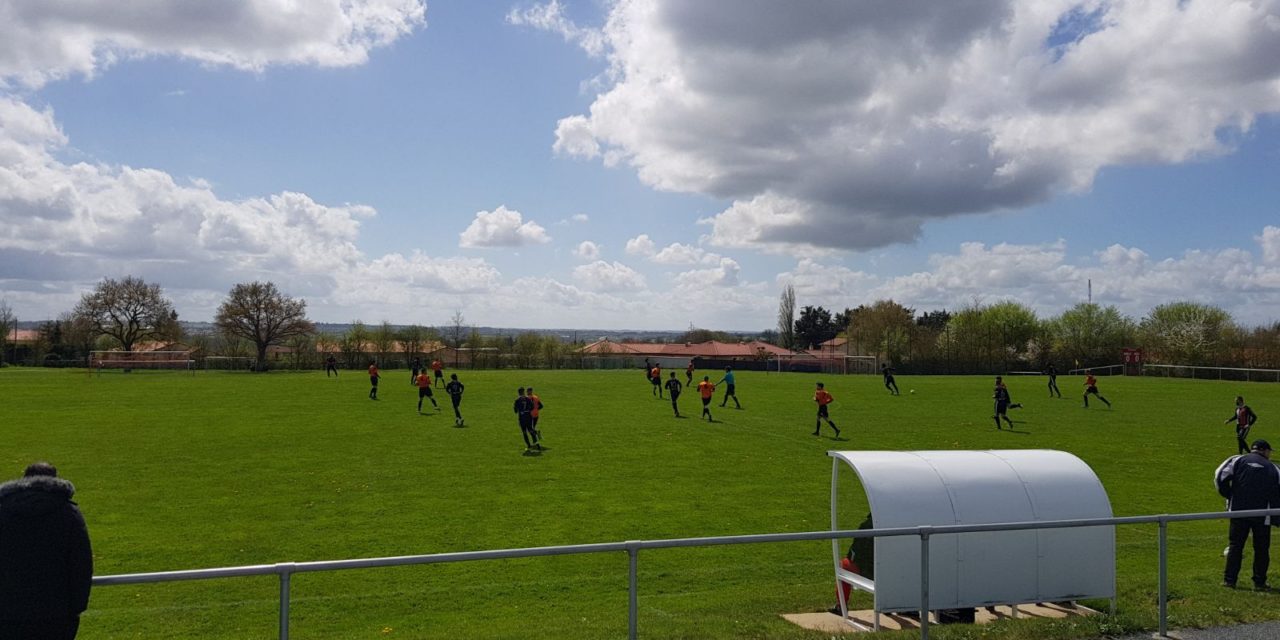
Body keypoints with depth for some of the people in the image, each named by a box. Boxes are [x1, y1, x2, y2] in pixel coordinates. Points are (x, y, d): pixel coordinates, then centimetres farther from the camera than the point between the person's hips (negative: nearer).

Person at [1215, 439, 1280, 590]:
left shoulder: (1238, 460, 6)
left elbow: (1220, 477, -7)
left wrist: (1228, 496, 6)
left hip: (1238, 510, 0)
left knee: (1235, 545, 6)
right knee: (1261, 549, 11)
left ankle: (1229, 580, 5)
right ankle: (1259, 582, 12)